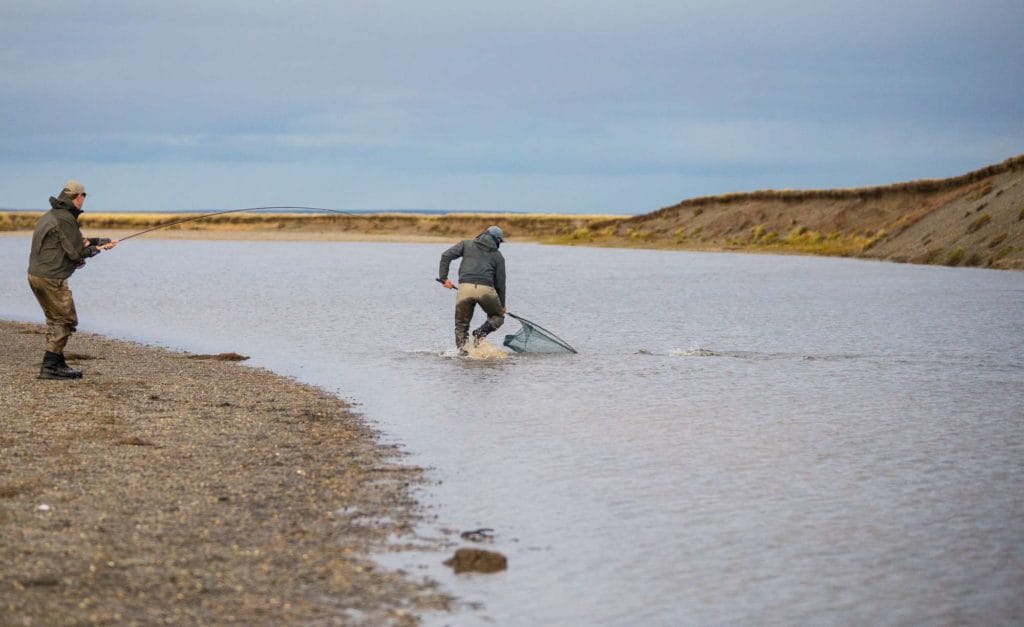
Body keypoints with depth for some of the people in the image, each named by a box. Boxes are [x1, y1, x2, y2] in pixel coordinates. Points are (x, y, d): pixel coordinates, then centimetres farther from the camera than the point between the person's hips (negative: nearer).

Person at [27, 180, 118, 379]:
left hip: (35, 274, 10)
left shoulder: (50, 215, 17)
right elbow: (77, 252, -15)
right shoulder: (65, 219, -16)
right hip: (51, 279, -10)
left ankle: (58, 364, 21)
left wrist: (104, 241, 17)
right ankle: (50, 366, -6)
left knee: (55, 320, 17)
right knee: (66, 320, -3)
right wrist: (96, 249, 3)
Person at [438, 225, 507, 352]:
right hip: (486, 289, -1)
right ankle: (480, 333, -3)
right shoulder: (498, 256, 20)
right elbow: (500, 283, 19)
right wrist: (502, 305, 28)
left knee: (461, 325, 15)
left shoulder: (467, 244, 21)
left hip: (465, 287, 1)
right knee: (497, 317, 22)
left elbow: (446, 255, 7)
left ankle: (462, 349, -3)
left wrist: (443, 277, 10)